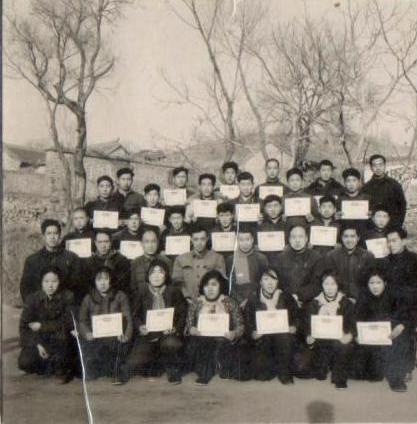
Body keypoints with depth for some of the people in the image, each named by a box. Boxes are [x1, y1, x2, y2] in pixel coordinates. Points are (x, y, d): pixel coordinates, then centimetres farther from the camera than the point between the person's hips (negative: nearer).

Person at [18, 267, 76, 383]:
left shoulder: (67, 296, -9)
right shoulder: (32, 298, -5)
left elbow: (69, 323, -14)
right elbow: (24, 325, -8)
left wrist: (42, 326, -17)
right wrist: (37, 345, -21)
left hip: (60, 339, -2)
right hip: (38, 339, 2)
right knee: (24, 363, -22)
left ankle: (63, 369, -7)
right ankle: (52, 366, 10)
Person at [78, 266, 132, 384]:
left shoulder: (120, 296, 12)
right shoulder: (88, 298, 16)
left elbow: (128, 319, 3)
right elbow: (82, 321, 9)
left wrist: (126, 336, -18)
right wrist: (87, 333, -14)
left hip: (116, 336, -1)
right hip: (95, 338, 1)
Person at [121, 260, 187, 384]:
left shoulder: (174, 292, 4)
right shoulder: (142, 292, 8)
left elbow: (182, 315, 4)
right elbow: (135, 314, 11)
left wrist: (175, 328, -15)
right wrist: (140, 327, -10)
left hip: (168, 334, -1)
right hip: (147, 335, 1)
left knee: (171, 344, -36)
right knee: (134, 362, -23)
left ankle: (172, 367, -3)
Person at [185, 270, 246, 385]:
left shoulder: (230, 303, 11)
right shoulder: (196, 303, 14)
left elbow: (240, 326, 6)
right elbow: (188, 326, 10)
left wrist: (234, 334, -16)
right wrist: (192, 330, -13)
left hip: (224, 342, 0)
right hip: (201, 343, 0)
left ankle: (205, 373, -6)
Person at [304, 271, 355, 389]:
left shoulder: (346, 303, 8)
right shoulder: (314, 304, 9)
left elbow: (352, 324, 0)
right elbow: (308, 325, 5)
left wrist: (349, 335, -22)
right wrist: (309, 337, -16)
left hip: (339, 340, -1)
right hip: (319, 340, 1)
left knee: (343, 347, -34)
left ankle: (340, 378, -9)